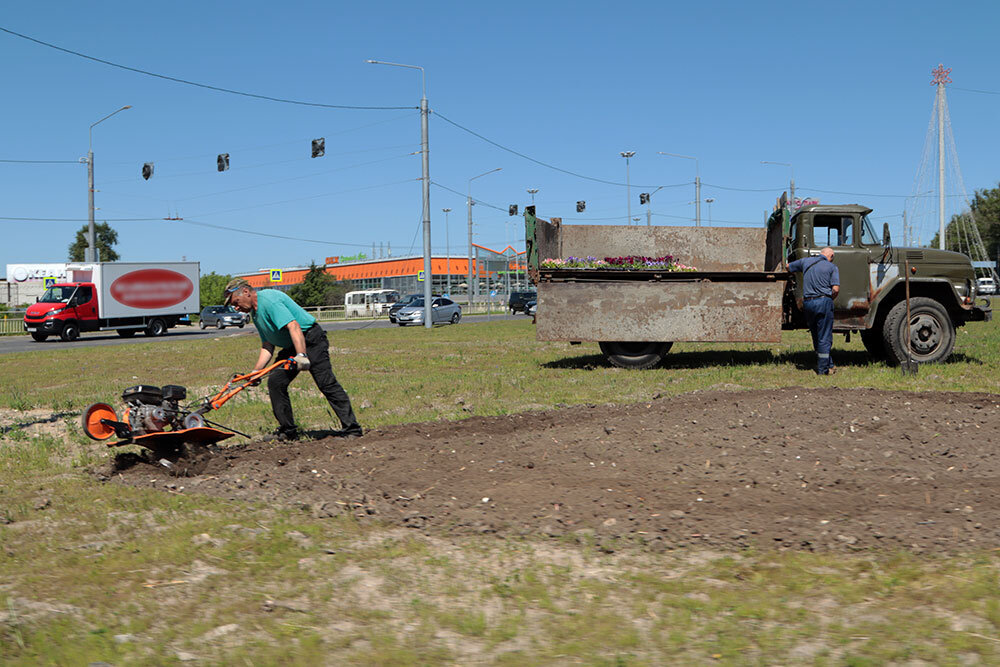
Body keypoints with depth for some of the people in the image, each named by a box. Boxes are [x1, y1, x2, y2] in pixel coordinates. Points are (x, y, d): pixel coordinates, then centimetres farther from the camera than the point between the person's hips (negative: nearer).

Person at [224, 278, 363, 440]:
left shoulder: (268, 299, -18)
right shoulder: (255, 313, 13)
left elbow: (293, 326, -31)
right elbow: (267, 347, 13)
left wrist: (301, 355, -40)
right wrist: (255, 371, 2)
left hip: (310, 339, -10)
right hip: (291, 347, 10)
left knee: (327, 384, -14)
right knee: (274, 382, 0)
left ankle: (351, 429, -13)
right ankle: (287, 431, 7)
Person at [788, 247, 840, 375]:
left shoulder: (805, 261, 13)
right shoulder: (832, 267, 2)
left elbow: (788, 267, 28)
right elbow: (835, 289, -8)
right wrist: (829, 300, 9)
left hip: (807, 302, 4)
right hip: (823, 301, -4)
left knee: (816, 337, 14)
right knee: (824, 338, 2)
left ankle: (829, 365, 23)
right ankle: (823, 369, 2)